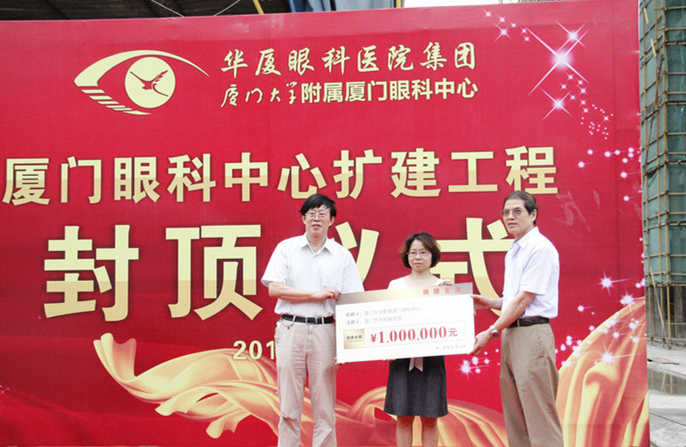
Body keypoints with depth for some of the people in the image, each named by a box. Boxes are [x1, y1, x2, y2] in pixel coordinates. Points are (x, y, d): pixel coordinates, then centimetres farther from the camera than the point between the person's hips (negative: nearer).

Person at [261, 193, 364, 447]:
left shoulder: (342, 255, 10)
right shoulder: (286, 248, 7)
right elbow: (274, 288, -3)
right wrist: (316, 294, -8)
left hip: (325, 330, 1)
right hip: (291, 329, -1)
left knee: (325, 405, 3)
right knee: (289, 405, 3)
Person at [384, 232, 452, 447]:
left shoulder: (443, 286, 7)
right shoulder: (395, 285, 9)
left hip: (431, 357, -1)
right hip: (402, 356, 1)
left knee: (430, 418, 4)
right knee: (403, 417, 3)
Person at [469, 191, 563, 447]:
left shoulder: (540, 248, -10)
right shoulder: (513, 251, 18)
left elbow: (524, 299, -15)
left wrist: (491, 332, -14)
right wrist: (489, 303, 9)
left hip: (532, 333, -9)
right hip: (510, 334, 9)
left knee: (538, 412, -7)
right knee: (514, 414, 11)